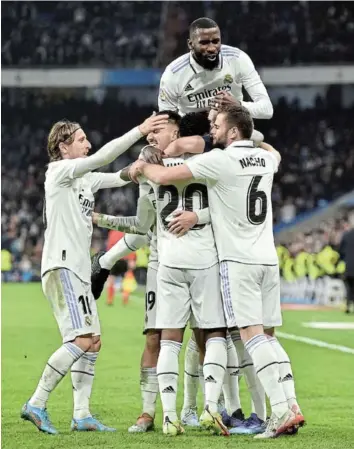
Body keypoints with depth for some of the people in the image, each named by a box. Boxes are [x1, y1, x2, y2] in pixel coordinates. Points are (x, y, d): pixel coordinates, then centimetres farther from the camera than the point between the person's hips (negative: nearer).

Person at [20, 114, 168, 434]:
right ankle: (36, 405, -15)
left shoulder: (86, 178, 19)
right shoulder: (60, 170, -6)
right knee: (81, 340, -18)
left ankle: (81, 415, 9)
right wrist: (140, 131, -17)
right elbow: (103, 157, -16)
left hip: (80, 271, 10)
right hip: (62, 267, -10)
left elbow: (123, 176, 19)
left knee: (93, 343, 8)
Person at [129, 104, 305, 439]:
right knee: (267, 336, 11)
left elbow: (164, 176, -9)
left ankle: (282, 409, -18)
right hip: (268, 259, 7)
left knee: (252, 335, -10)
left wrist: (141, 167, 11)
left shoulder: (219, 160, -9)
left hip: (238, 261, -7)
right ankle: (290, 403, 2)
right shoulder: (265, 158, 12)